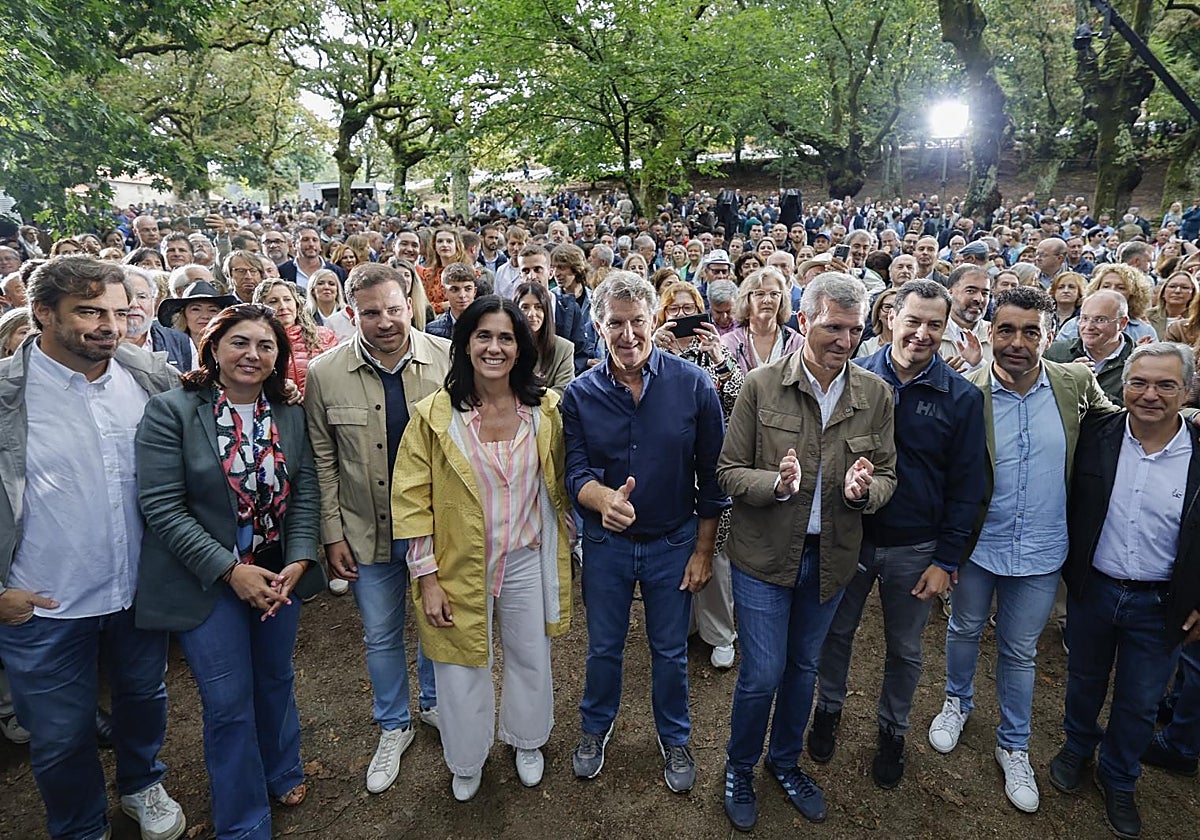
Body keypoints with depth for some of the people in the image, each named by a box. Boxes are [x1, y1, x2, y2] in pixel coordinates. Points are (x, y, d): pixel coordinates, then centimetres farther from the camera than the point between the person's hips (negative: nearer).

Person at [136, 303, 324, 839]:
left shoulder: (291, 417, 2)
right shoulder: (171, 411, -11)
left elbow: (305, 496, 2)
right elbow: (161, 505, -16)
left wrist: (298, 562, -12)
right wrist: (231, 570, -18)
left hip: (280, 576, 4)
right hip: (208, 581, -4)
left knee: (275, 681, 20)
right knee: (229, 702, 4)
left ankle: (282, 772, 46)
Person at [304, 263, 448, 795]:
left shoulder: (449, 359, -11)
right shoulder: (325, 373, -8)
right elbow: (323, 462, -2)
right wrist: (333, 534, -3)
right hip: (369, 532, 1)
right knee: (381, 636, 16)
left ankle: (433, 702, 48)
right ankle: (394, 727, 41)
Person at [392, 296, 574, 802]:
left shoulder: (546, 409, -6)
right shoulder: (434, 414, -13)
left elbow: (560, 484, 5)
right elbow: (412, 500, -10)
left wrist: (567, 547, 6)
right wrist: (428, 578, -12)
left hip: (527, 561, 2)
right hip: (461, 566, -2)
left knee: (530, 659, 20)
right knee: (463, 668, 15)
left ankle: (527, 741, 50)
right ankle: (466, 760, 44)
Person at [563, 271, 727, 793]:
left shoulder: (694, 386, -13)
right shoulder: (580, 394, -9)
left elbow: (711, 475, -7)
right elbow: (574, 472, -11)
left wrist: (704, 549, -5)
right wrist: (604, 499, -34)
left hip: (674, 543, -1)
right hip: (605, 542, 1)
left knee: (670, 651, 17)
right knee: (603, 647, 19)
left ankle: (674, 738, 43)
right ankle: (596, 728, 46)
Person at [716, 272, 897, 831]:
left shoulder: (876, 394, -3)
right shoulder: (761, 385, -12)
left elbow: (888, 477, 3)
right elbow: (729, 472, -9)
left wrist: (864, 489, -20)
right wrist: (777, 485, -28)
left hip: (831, 556, 3)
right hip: (765, 554, -3)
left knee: (804, 667, 21)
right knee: (761, 675, 4)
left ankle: (786, 760, 45)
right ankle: (739, 768, 32)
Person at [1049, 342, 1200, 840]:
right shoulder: (1095, 435, -10)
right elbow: (1067, 505, 1)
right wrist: (1067, 569, 0)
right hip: (1093, 589, 1)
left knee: (1139, 703, 17)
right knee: (1085, 681, 22)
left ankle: (1119, 779, 41)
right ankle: (1078, 748, 47)